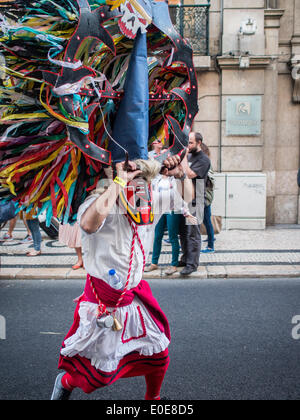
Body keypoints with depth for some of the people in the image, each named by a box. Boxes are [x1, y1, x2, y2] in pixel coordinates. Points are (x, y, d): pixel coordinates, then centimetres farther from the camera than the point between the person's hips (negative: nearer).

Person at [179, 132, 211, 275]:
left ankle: (192, 264, -1)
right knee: (183, 232, 14)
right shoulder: (188, 156, 16)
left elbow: (190, 174, -21)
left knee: (193, 234, -5)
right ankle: (185, 259, 25)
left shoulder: (203, 159, -9)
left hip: (194, 202, -8)